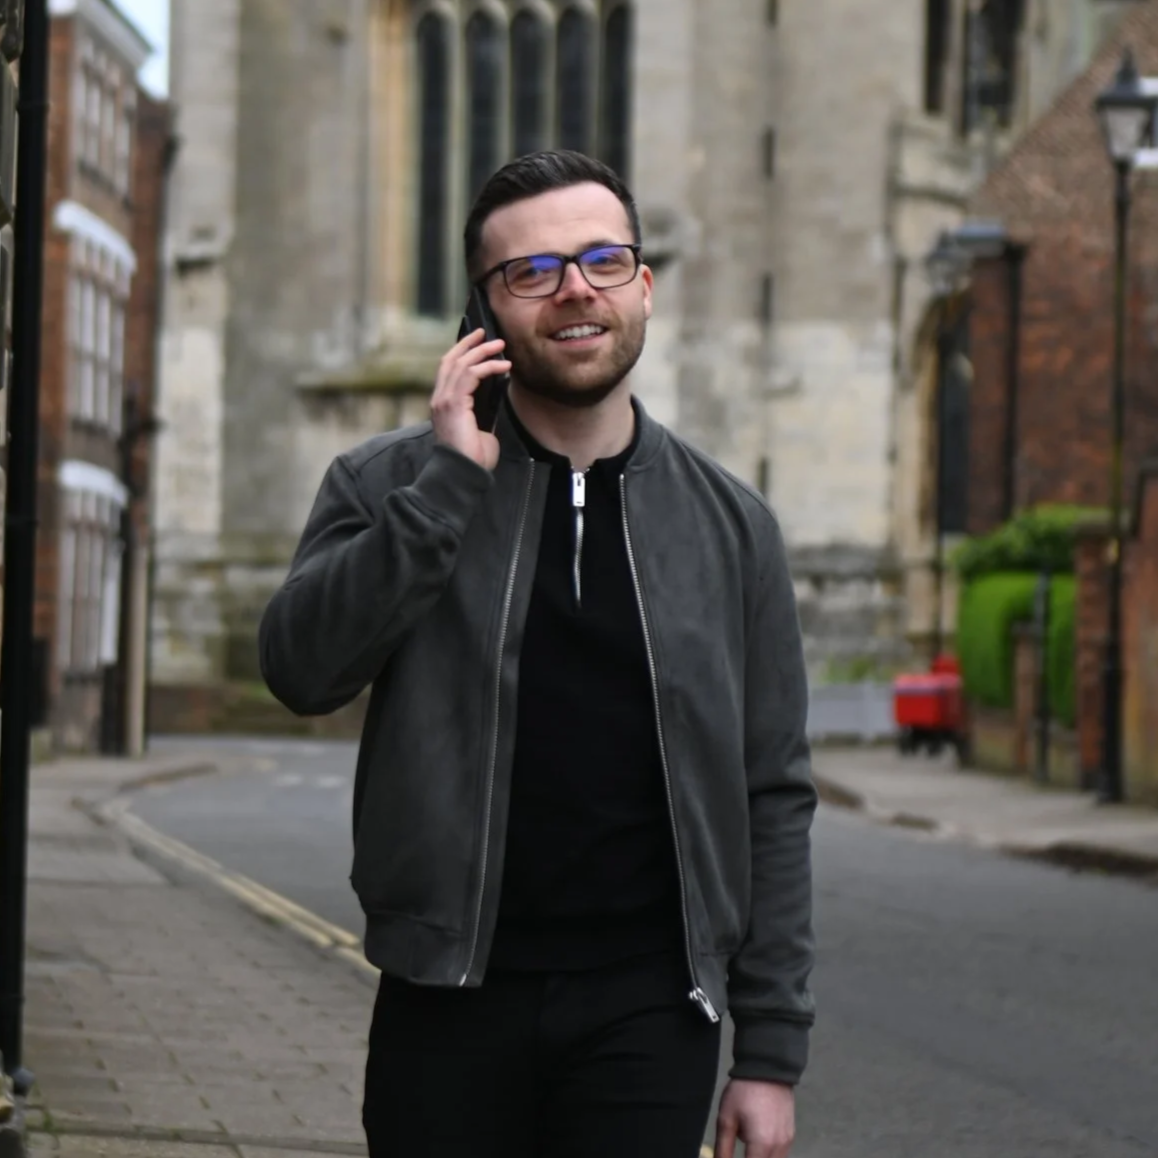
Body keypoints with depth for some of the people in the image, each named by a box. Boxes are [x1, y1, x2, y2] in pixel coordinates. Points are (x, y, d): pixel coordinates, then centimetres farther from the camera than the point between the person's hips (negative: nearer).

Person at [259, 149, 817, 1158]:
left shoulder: (727, 521, 7)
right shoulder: (390, 486, 4)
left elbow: (774, 800, 6)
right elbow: (302, 669, -12)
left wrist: (772, 1050, 1)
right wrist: (450, 480, -15)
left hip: (648, 1011, 1)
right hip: (449, 1005, 0)